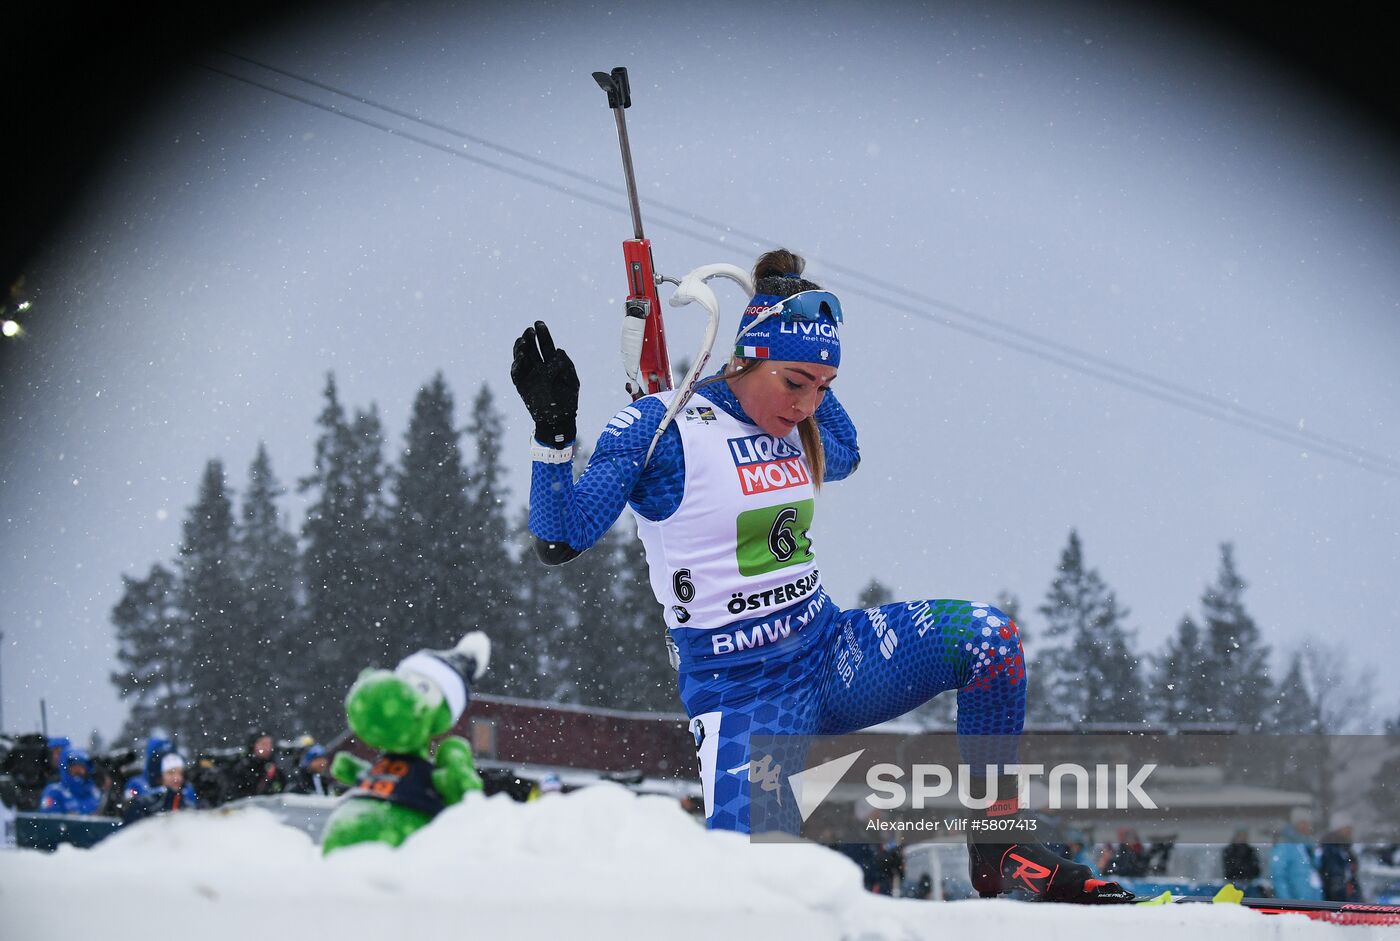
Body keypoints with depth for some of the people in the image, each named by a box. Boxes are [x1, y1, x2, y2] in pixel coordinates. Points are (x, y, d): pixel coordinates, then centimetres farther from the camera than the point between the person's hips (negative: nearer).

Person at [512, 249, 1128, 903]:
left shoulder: (794, 429, 7)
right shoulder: (661, 427, -12)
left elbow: (844, 456, 33)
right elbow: (560, 540, -15)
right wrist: (553, 427, -27)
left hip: (829, 651, 6)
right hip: (738, 685, -6)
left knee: (989, 638, -18)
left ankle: (1001, 856, -7)